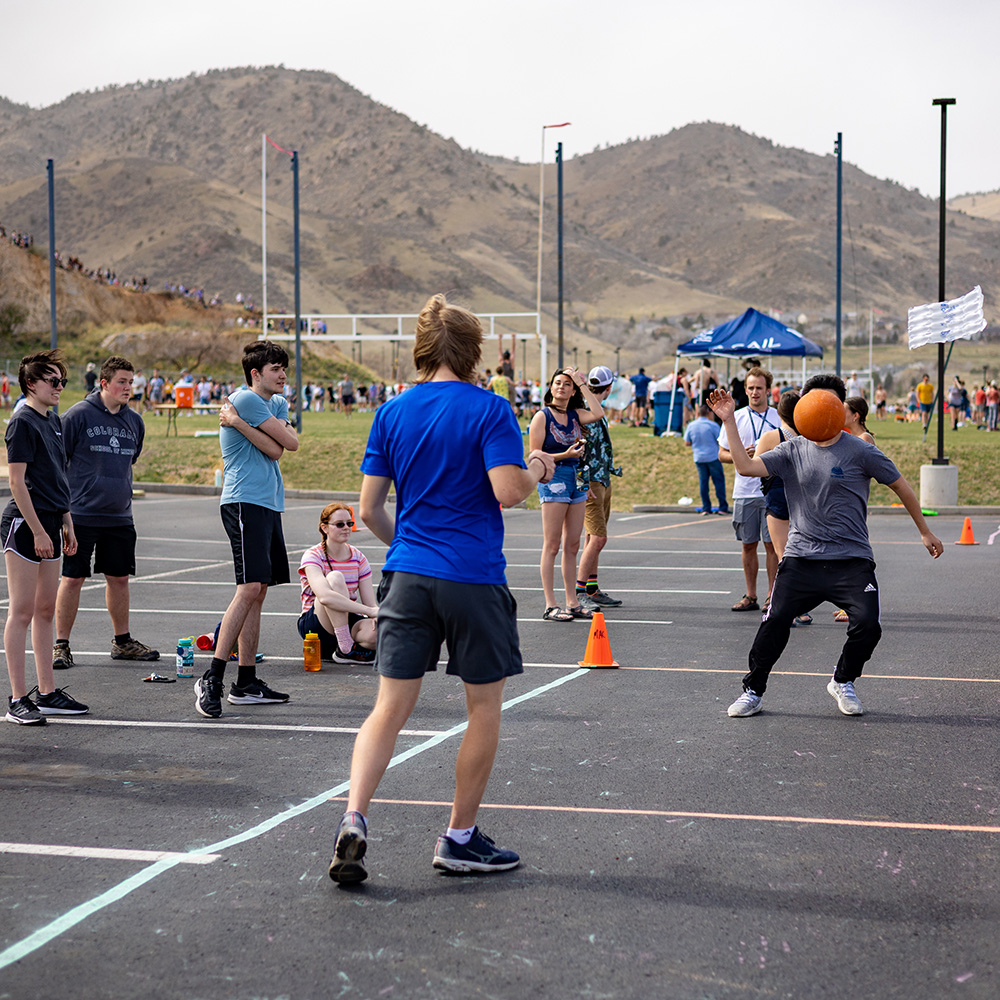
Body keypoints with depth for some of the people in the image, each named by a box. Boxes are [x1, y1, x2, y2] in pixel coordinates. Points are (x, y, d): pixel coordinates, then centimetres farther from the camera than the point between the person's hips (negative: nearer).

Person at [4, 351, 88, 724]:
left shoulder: (53, 420, 15)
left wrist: (66, 523, 19)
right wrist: (38, 530, -17)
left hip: (48, 524, 9)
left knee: (45, 610, 12)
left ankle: (47, 693, 18)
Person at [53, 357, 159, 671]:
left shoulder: (134, 421, 9)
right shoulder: (78, 415, -8)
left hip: (119, 516, 5)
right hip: (81, 514, -5)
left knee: (119, 577, 11)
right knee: (73, 578, -2)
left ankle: (122, 641, 24)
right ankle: (61, 645, 7)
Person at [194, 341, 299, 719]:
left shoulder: (278, 403, 17)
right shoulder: (246, 399, -8)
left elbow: (276, 450, -2)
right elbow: (291, 443, -12)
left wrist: (238, 423, -11)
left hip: (269, 504, 9)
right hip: (244, 502, -9)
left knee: (258, 590, 8)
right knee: (250, 587, -17)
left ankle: (246, 683, 12)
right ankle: (212, 678, -17)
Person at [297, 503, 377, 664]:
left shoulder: (358, 558, 5)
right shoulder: (313, 556, -12)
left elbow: (370, 602, 1)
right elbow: (325, 597, -31)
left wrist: (377, 615, -26)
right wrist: (370, 610, -38)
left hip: (346, 623, 3)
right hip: (312, 625, -3)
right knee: (335, 577, -32)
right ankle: (345, 649, -28)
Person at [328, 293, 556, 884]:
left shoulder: (392, 413, 7)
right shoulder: (489, 409, -6)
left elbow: (370, 508, 7)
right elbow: (507, 490, -17)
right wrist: (537, 470, 4)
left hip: (407, 574, 4)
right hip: (475, 579, -4)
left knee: (391, 707, 5)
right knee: (485, 707, 11)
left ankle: (354, 820, -13)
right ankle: (461, 839, 17)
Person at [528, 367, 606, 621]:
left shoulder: (575, 415, 12)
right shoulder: (542, 416, -4)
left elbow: (597, 413, -8)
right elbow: (535, 455, -6)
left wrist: (582, 383, -2)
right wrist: (565, 455, -17)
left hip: (576, 480, 6)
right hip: (553, 479, -6)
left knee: (572, 545, 8)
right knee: (552, 545, -5)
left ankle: (572, 603, 12)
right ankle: (550, 606, -4)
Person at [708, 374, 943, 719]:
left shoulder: (859, 451, -3)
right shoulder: (792, 450, 6)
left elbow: (901, 486, 8)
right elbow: (746, 466, -5)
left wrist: (925, 532, 13)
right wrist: (729, 422, -11)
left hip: (852, 561, -1)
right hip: (801, 558, 2)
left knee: (867, 625, -16)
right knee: (774, 621, -9)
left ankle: (843, 683, 13)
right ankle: (752, 692, 9)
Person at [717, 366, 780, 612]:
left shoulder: (779, 418, 3)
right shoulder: (735, 418, 6)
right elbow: (722, 454, 8)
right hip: (744, 491, 2)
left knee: (772, 543, -3)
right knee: (748, 544, 7)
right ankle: (751, 596, 16)